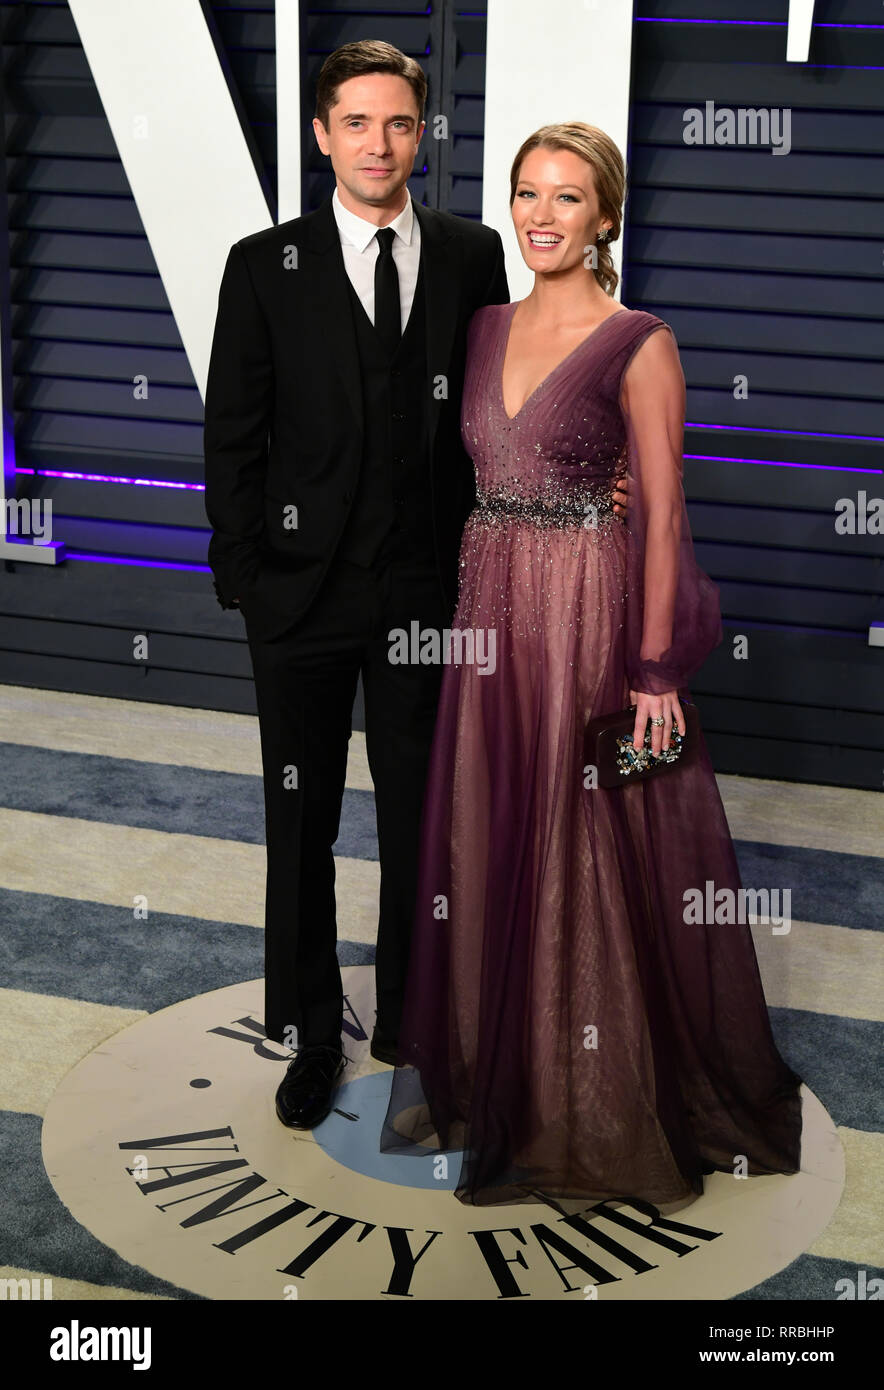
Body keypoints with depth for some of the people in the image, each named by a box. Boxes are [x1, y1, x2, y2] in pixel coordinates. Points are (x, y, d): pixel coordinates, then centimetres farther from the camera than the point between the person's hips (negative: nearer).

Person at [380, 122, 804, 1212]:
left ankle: (601, 1108, 19)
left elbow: (662, 517, -10)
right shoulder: (487, 330, 10)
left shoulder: (639, 345, -7)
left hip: (593, 622, -6)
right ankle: (500, 1078, 29)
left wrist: (654, 670, -15)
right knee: (490, 850, 12)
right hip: (492, 621, 6)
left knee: (596, 863, 2)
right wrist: (472, 615, 7)